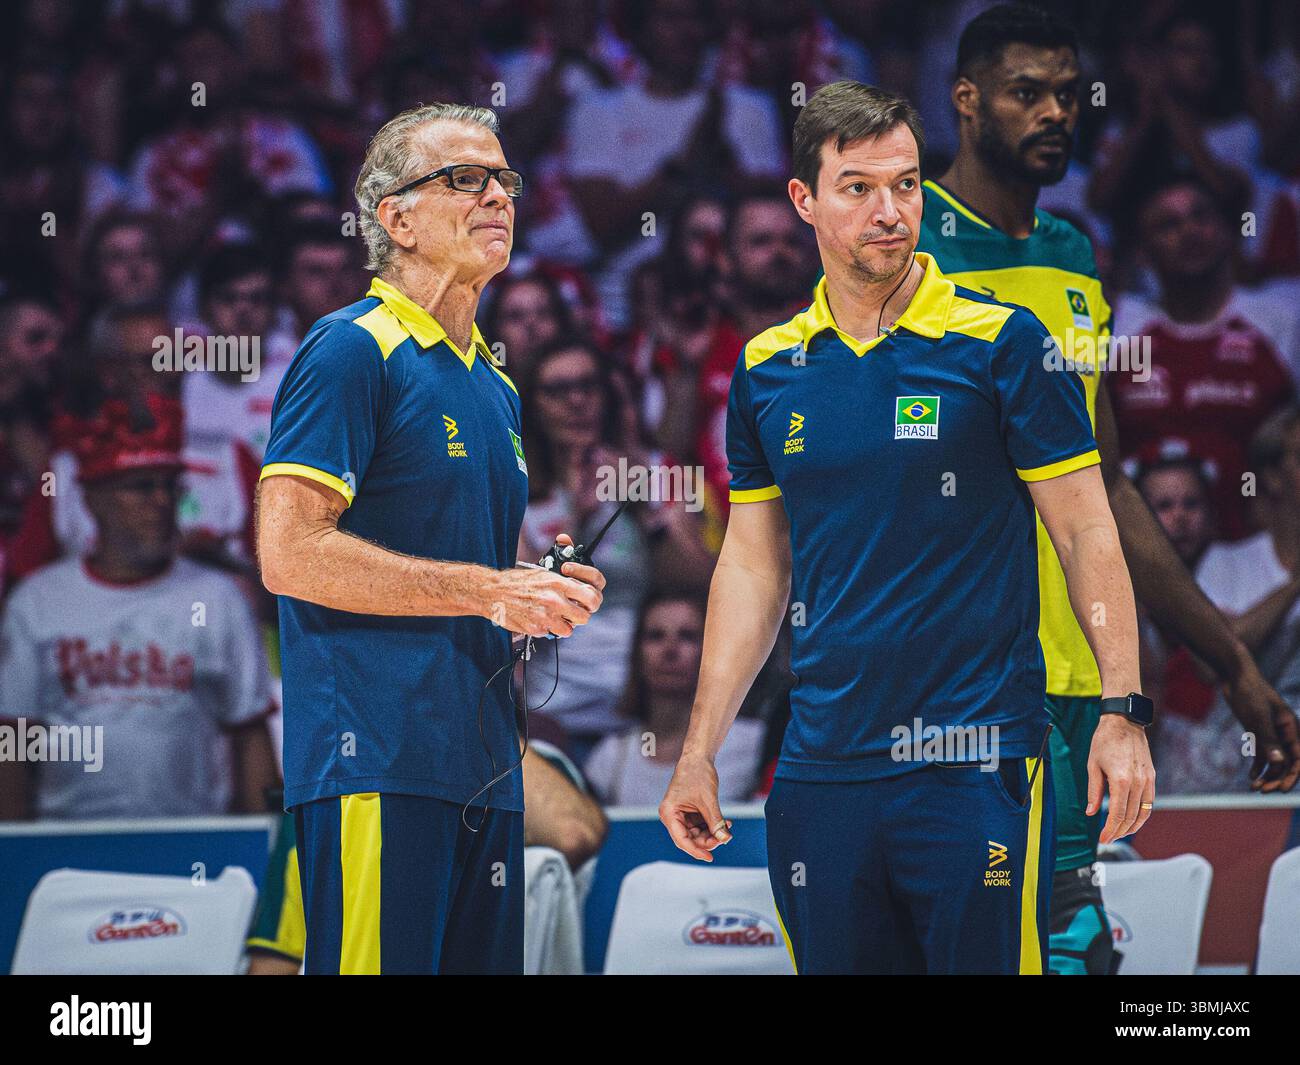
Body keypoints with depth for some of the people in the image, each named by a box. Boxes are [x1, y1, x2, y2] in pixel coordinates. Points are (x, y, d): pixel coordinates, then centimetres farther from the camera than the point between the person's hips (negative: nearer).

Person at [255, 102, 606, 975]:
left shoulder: (495, 387, 21)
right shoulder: (353, 350, -5)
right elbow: (290, 552, -15)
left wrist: (546, 596, 8)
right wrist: (487, 591, -13)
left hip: (482, 770, 8)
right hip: (378, 763, -8)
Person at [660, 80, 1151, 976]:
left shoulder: (1001, 343, -3)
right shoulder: (768, 370, 9)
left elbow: (1087, 531, -2)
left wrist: (1124, 713, -11)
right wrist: (700, 756, 12)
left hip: (977, 759, -4)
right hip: (823, 765, 4)